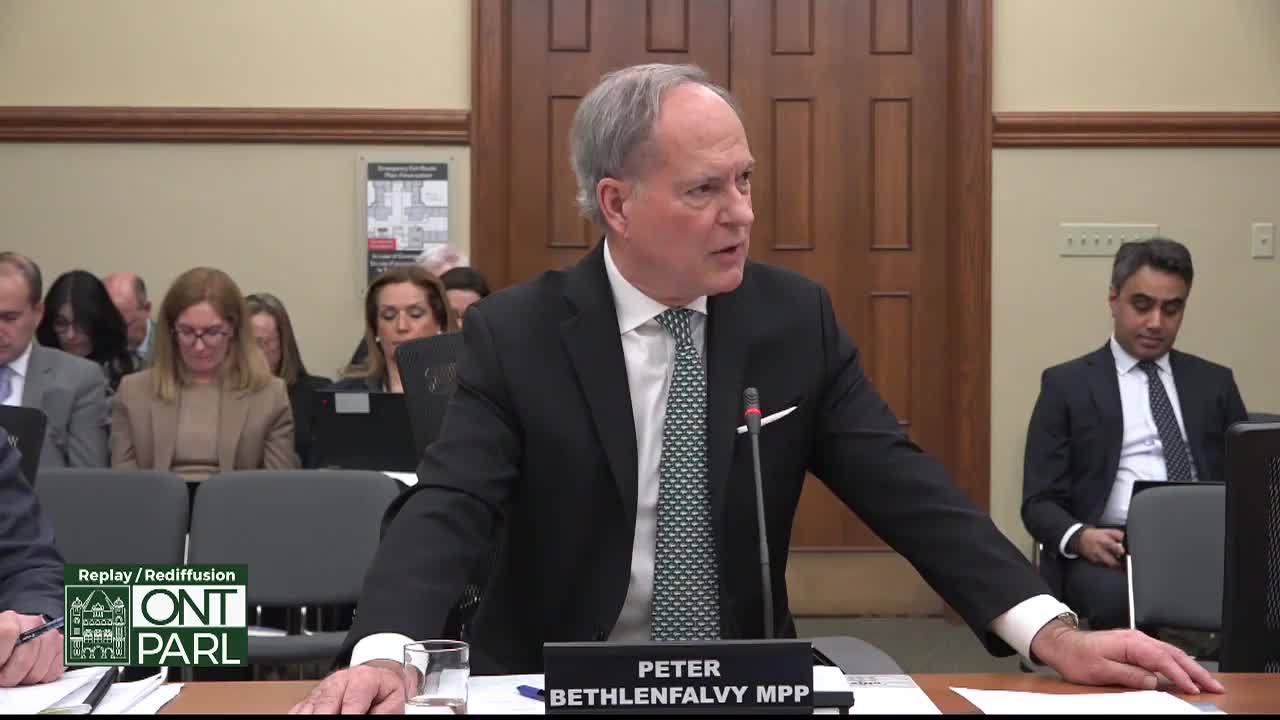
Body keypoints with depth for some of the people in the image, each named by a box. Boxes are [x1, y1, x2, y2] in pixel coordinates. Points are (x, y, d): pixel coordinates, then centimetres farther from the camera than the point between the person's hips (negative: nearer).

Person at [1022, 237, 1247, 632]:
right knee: (1117, 598, -38)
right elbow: (1039, 502, 5)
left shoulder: (1214, 382, 20)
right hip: (1108, 548, -2)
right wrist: (1080, 537, -18)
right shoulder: (1067, 384, 10)